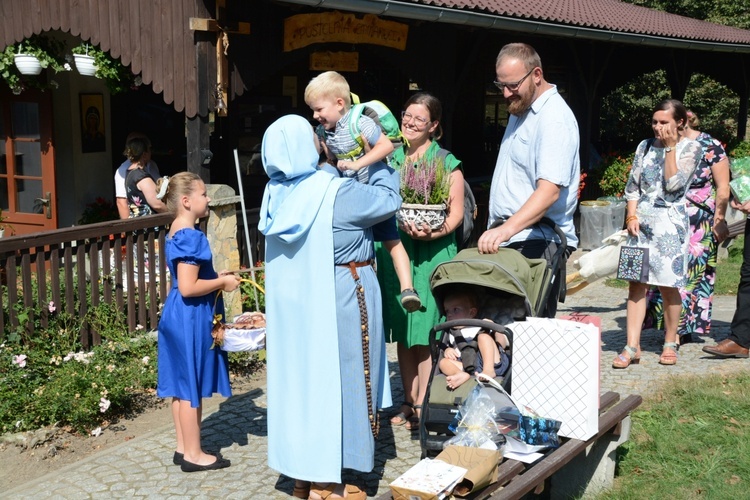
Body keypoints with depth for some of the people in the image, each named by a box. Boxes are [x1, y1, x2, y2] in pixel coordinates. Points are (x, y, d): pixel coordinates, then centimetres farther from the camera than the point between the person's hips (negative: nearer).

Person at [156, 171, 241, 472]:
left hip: (179, 316, 10)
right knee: (191, 387, 1)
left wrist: (216, 277, 10)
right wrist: (222, 283, -14)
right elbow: (188, 287, -26)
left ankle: (183, 447, 26)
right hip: (191, 318, -10)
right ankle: (193, 455, 12)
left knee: (181, 385, 16)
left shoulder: (175, 232, 10)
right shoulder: (191, 236, -21)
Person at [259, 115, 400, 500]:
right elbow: (389, 200, -6)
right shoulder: (336, 192, -19)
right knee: (334, 380, 4)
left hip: (291, 303, 7)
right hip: (338, 300, -7)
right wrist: (378, 160, 7)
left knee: (300, 377, 14)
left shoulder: (276, 194, 0)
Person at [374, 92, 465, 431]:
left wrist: (433, 233, -22)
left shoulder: (446, 162, -1)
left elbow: (456, 212, -5)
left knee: (426, 333, -3)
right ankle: (408, 403, 21)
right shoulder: (390, 158, 12)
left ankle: (423, 406, 8)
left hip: (432, 253, -4)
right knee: (403, 332, 9)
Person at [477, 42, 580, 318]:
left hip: (537, 243, -9)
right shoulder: (519, 110, 17)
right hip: (506, 239, 9)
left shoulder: (554, 118, -14)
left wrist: (507, 229, -39)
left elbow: (550, 190, -26)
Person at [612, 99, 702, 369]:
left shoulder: (691, 148, 1)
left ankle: (670, 343, 17)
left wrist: (670, 147, -8)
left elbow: (673, 183, -12)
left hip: (670, 223, -3)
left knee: (668, 285, 1)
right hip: (641, 222, 3)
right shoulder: (645, 146, 12)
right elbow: (632, 186, 11)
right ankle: (632, 346, -2)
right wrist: (632, 216, -1)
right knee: (637, 283, -2)